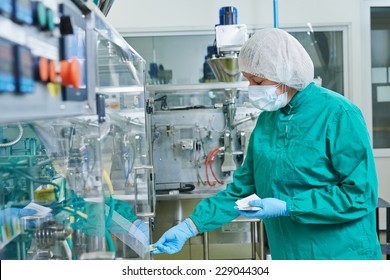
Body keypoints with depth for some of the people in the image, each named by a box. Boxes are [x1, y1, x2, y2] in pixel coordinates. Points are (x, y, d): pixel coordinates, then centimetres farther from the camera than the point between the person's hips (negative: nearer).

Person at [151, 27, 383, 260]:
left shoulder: (338, 114, -16)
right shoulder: (266, 119, 2)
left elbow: (361, 194, -18)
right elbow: (241, 188, 5)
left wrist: (287, 208, -20)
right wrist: (190, 227, -2)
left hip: (343, 256, -5)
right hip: (287, 255, 6)